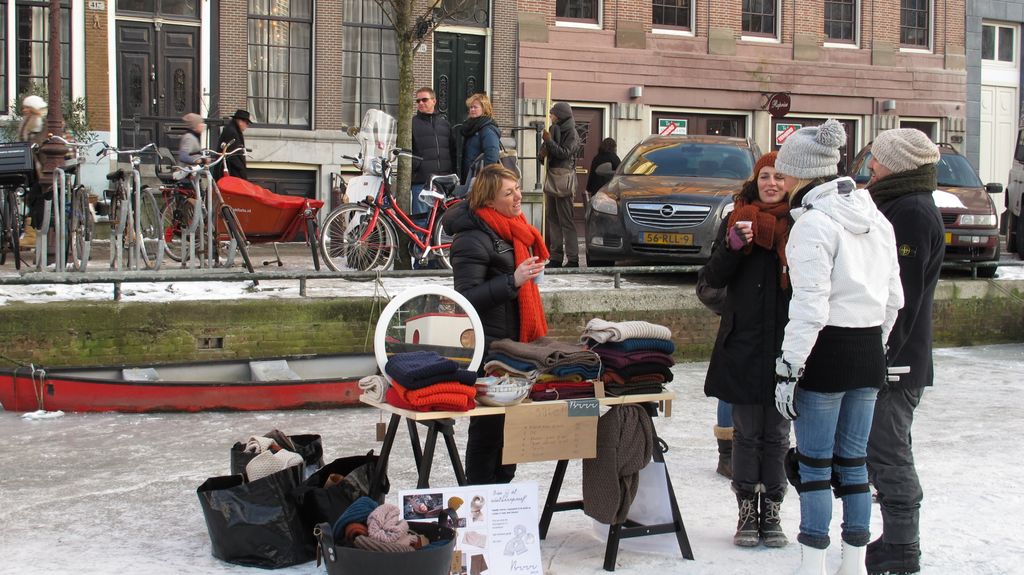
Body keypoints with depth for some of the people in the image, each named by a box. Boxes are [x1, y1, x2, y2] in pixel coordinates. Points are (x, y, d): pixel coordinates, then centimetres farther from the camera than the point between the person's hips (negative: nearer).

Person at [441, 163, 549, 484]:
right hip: (489, 347, -9)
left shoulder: (511, 229, 12)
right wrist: (512, 281, -30)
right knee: (489, 426, -2)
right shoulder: (473, 238, -17)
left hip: (514, 342, 9)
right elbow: (467, 298, -22)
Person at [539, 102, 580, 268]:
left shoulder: (571, 134, -5)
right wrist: (542, 154, -2)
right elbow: (543, 153, 20)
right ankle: (555, 258, 13)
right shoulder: (553, 130, 18)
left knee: (565, 220, -9)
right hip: (550, 178, 8)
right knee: (551, 219, 8)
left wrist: (549, 141, -17)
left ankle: (572, 259, -9)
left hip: (563, 178, -8)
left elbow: (564, 153, -17)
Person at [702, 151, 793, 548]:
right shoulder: (738, 220, 5)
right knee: (747, 432, 7)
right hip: (744, 341, 0)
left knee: (777, 433, 8)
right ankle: (747, 511, 15)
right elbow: (713, 278, -1)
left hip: (786, 341, 0)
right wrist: (733, 245, -16)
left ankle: (772, 510, 17)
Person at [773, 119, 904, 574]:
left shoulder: (814, 223, -13)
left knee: (814, 464, 2)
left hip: (827, 350, -7)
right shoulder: (875, 218, 10)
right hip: (870, 350, 7)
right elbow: (893, 297, 12)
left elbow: (810, 308, -18)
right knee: (854, 461, 13)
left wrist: (788, 369, -15)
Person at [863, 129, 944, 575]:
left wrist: (883, 357, -22)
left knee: (889, 455, -5)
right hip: (878, 356, 10)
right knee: (881, 452, 16)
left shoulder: (913, 212, -15)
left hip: (895, 359, -10)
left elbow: (902, 294, -21)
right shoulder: (897, 206, 17)